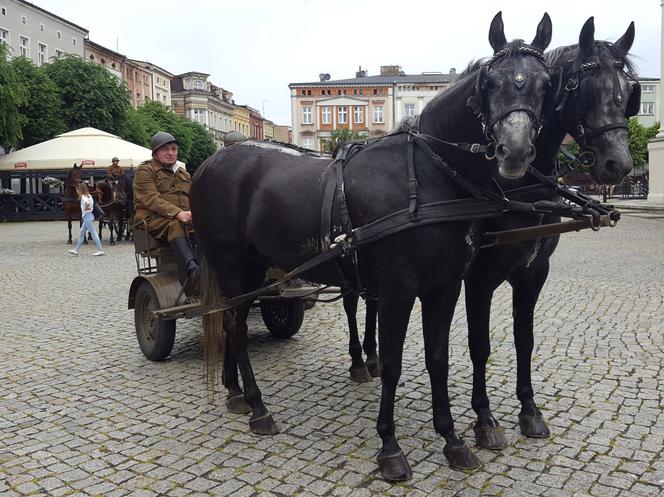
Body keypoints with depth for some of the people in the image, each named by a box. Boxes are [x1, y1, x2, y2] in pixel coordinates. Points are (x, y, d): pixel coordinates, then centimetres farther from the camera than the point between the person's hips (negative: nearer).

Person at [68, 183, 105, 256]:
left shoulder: (83, 197, -15)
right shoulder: (89, 196, 12)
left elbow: (87, 203, -34)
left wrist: (86, 209, -17)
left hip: (87, 216, -10)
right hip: (88, 217, 10)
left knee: (93, 233, -7)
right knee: (81, 233, 16)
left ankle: (100, 250, -6)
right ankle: (76, 250, 23)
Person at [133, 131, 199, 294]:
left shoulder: (184, 174, 26)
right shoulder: (145, 171, 5)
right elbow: (150, 199, -11)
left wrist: (192, 214, -7)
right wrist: (177, 213, -25)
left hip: (183, 218, 6)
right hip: (152, 219, -6)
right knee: (175, 225, -39)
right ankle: (192, 269, -58)